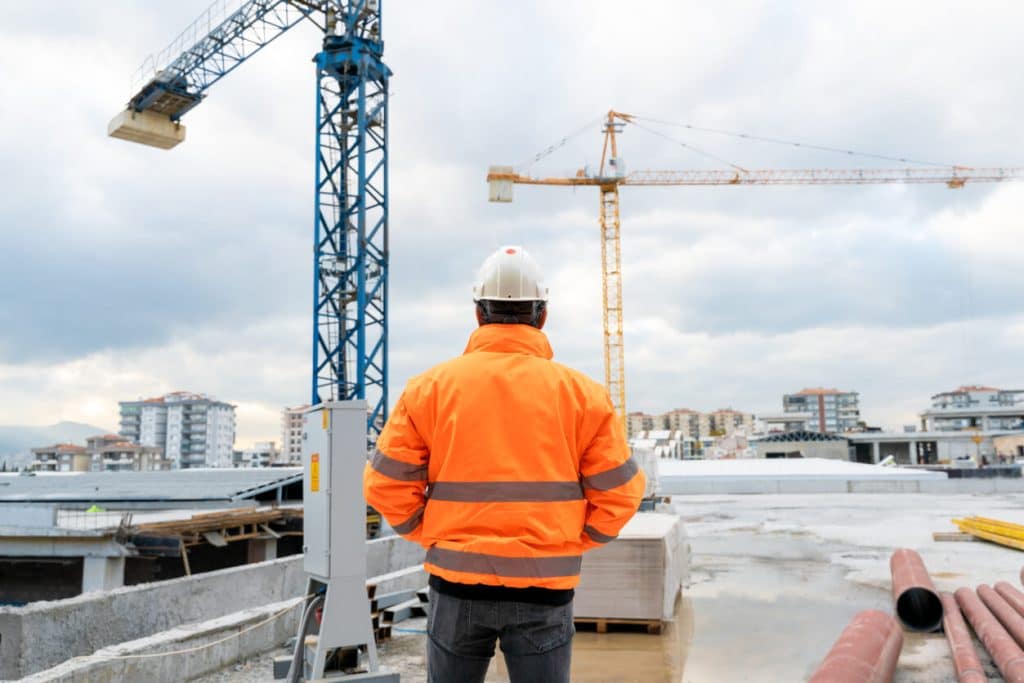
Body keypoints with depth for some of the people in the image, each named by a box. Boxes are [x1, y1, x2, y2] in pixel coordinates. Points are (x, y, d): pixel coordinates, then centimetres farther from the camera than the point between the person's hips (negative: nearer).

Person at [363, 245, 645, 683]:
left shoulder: (431, 387, -3)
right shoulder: (582, 393, -3)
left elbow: (386, 484, -3)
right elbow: (619, 494, -2)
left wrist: (433, 538, 9)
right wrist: (572, 544, 10)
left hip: (457, 581, 1)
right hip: (544, 585, 0)